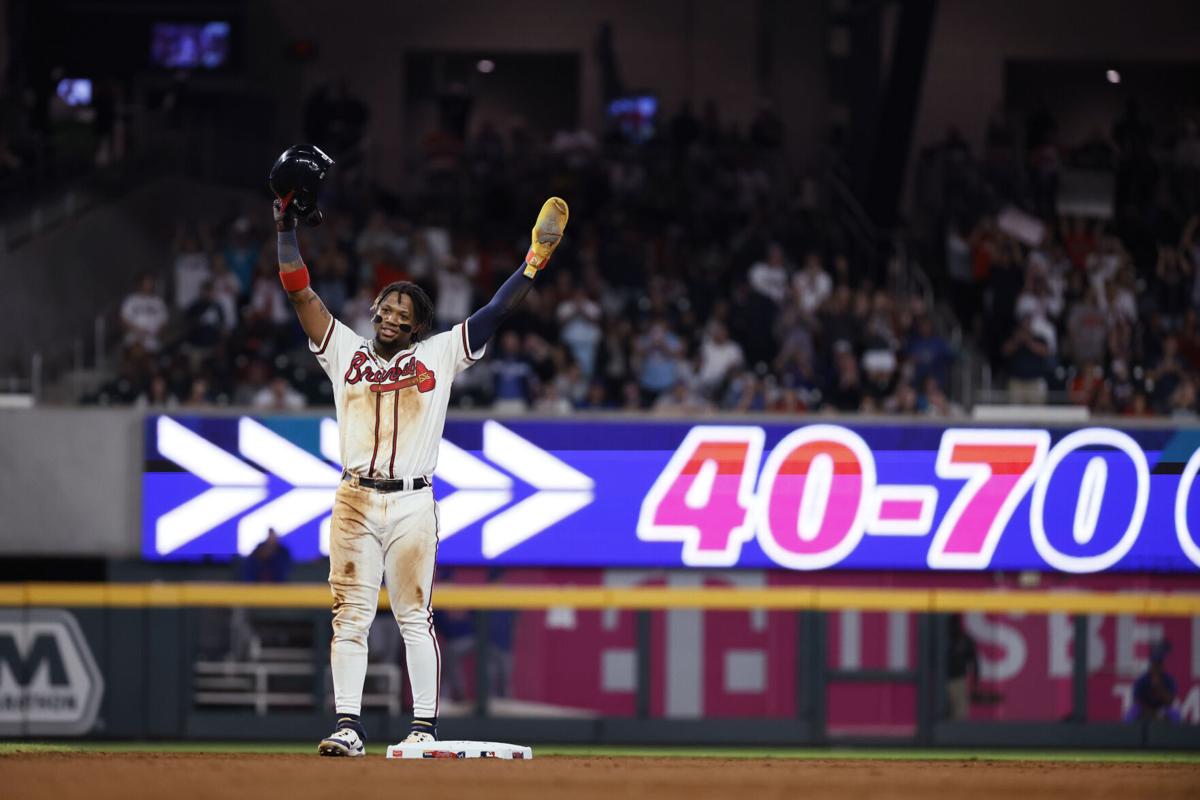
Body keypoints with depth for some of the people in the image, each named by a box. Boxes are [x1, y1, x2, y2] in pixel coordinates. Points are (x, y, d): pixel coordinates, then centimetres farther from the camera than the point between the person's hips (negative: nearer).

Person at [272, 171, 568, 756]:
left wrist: (533, 264, -1)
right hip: (355, 500, 1)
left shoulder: (438, 356, 11)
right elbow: (300, 293, 11)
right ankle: (348, 726, -3)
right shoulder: (346, 352, 14)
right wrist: (287, 229, 4)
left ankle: (424, 726, 2)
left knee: (415, 615, 0)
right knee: (350, 615, -2)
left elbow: (495, 313, 8)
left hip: (413, 504, -1)